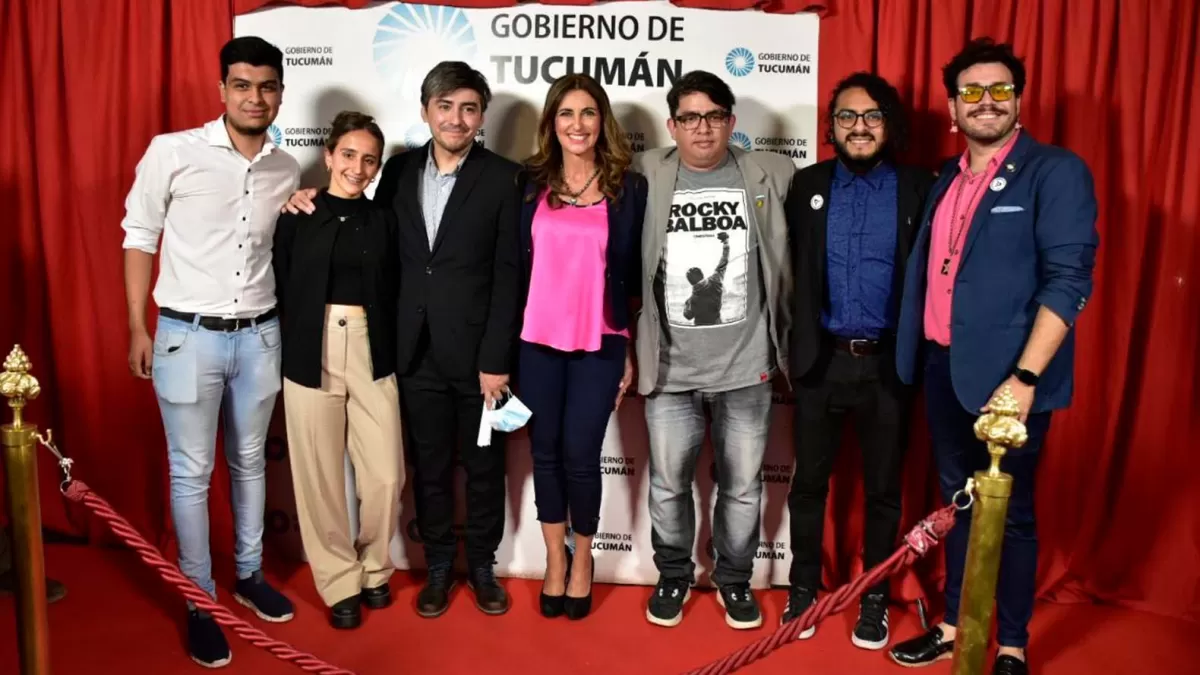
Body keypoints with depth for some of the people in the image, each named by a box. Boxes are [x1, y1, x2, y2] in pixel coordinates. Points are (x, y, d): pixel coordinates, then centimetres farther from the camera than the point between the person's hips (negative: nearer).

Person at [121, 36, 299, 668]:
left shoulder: (288, 171, 2)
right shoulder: (172, 152, -8)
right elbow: (140, 236, -2)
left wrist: (287, 322, 11)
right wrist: (137, 327, -3)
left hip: (259, 335, 4)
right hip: (188, 334, -3)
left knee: (250, 462, 16)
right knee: (191, 473, 5)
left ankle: (249, 575, 33)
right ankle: (199, 602, 20)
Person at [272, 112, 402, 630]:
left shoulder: (384, 220, 9)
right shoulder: (297, 216, 2)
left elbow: (393, 294, 9)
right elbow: (279, 290, 1)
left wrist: (394, 354, 1)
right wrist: (288, 354, -4)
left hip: (372, 354, 2)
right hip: (312, 354, -1)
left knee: (386, 477, 0)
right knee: (321, 477, 4)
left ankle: (374, 569, 26)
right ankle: (340, 583, 23)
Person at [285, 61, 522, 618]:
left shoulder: (503, 177, -7)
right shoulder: (400, 170, 5)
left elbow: (510, 275, -9)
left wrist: (497, 360, -12)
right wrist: (318, 200, -3)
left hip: (477, 356, -3)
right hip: (417, 353, 3)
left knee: (483, 467, 12)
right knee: (429, 468, 14)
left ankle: (482, 565, 32)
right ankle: (438, 567, 32)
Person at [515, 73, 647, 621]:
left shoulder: (629, 187, 1)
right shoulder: (530, 183, 4)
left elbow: (636, 275, 3)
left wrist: (633, 349, 2)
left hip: (601, 344, -2)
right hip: (536, 340, 2)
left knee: (580, 454, 0)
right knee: (545, 451, 10)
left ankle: (582, 559, 25)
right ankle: (555, 559, 29)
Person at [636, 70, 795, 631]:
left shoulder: (771, 175, 2)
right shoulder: (647, 177, 0)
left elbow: (790, 262, 9)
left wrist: (789, 343, 8)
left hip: (747, 367, 0)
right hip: (671, 368, 0)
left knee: (743, 486, 11)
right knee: (668, 484, 10)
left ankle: (734, 579, 31)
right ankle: (673, 576, 32)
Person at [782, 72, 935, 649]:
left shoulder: (918, 188, -1)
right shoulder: (808, 184, 4)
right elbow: (788, 272, 2)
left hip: (888, 363, -1)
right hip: (820, 360, 1)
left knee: (883, 487, 11)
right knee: (809, 481, 12)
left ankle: (874, 598, 28)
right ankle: (804, 587, 30)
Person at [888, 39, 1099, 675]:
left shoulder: (1056, 171, -7)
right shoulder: (946, 179, 12)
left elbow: (1068, 280, -15)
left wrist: (1024, 377, -21)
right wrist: (922, 357, 9)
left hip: (1005, 376, -6)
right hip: (943, 368, 6)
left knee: (1010, 512, 7)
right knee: (956, 502, 16)